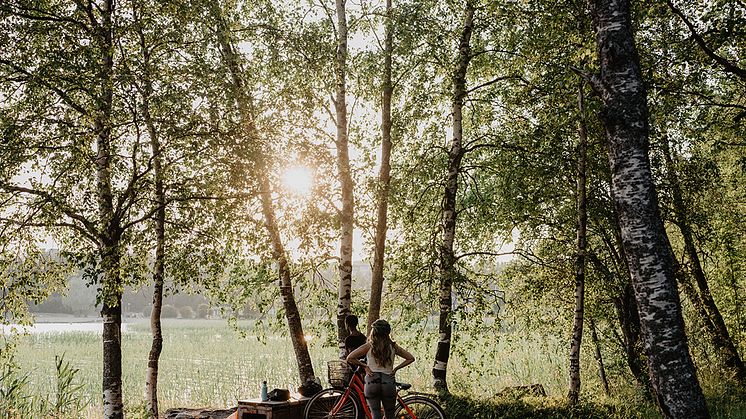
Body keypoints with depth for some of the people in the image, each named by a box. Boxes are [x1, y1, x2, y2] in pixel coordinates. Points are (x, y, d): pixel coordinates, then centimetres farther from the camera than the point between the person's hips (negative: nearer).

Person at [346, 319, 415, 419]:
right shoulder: (393, 346, 2)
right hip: (388, 382, 2)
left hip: (372, 381, -2)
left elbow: (349, 358, -9)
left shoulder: (369, 346, -4)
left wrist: (365, 366, 1)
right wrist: (395, 369, 7)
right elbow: (410, 358, 7)